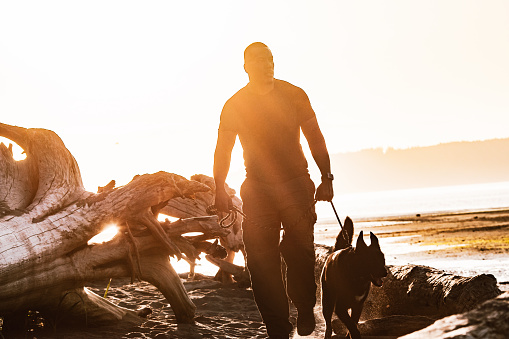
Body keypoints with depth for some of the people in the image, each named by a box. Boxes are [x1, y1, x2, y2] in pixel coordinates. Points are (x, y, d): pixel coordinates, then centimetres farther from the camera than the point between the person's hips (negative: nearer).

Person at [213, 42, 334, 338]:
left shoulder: (294, 96, 4)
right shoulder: (235, 105, 3)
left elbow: (315, 138, 10)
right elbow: (223, 150, 7)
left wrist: (327, 177, 3)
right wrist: (220, 189, -4)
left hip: (296, 185, 0)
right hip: (257, 189, 0)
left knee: (299, 253, -5)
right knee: (262, 261, -6)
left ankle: (305, 309, 22)